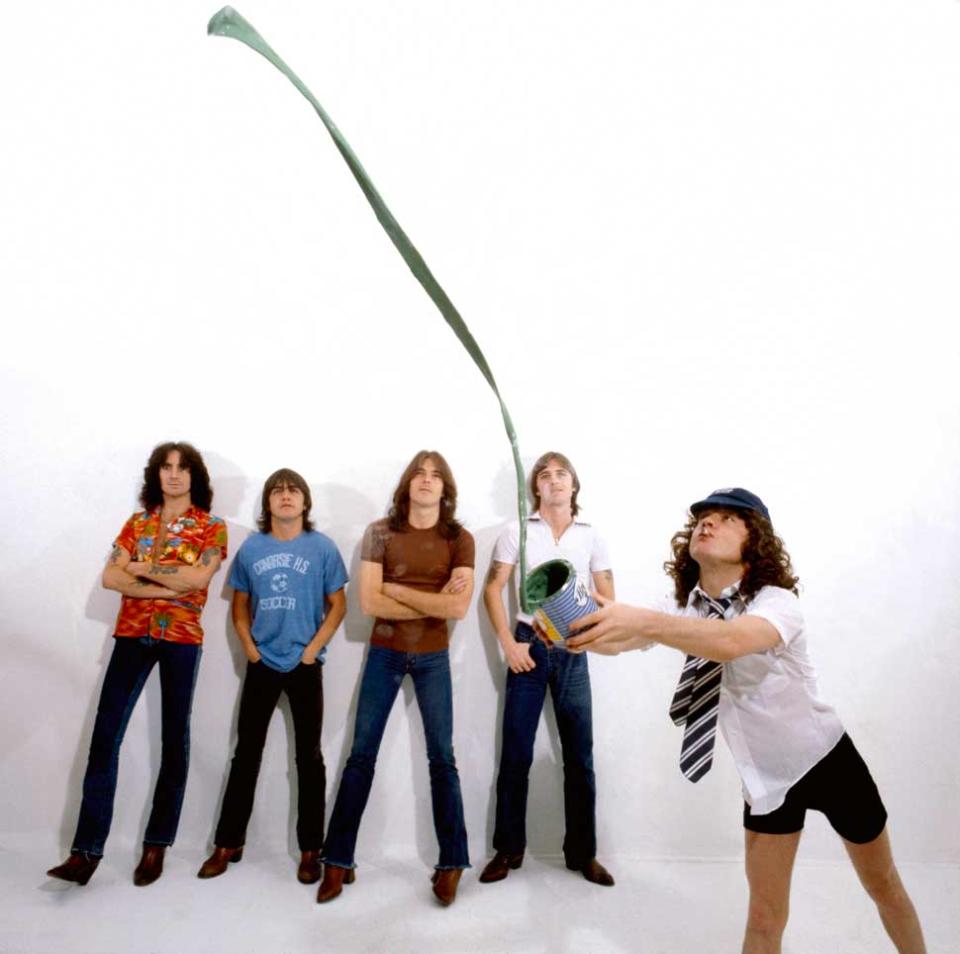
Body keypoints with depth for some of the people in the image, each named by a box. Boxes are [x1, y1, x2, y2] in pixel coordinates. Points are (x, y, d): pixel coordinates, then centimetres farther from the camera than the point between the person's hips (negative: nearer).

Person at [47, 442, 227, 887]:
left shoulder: (212, 527, 1)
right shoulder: (137, 522, 11)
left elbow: (198, 577, -15)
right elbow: (110, 577, -1)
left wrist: (144, 569, -7)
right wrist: (166, 587, -13)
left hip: (181, 638, -3)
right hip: (132, 634, 3)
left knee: (174, 739, 5)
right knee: (104, 736, -2)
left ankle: (156, 845, 19)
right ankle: (87, 850, 6)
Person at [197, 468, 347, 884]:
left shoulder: (322, 547, -4)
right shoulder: (251, 547, 4)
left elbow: (337, 605, -1)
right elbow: (240, 604, 11)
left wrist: (312, 649, -8)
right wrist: (249, 647, -1)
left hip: (305, 665, -2)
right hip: (261, 663, 2)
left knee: (309, 756, 7)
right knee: (246, 753, 10)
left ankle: (310, 849, 18)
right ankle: (227, 843, 25)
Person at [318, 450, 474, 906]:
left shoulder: (460, 539, -4)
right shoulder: (380, 532, -4)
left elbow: (459, 608, -15)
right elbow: (369, 602, -12)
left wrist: (397, 589, -13)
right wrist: (433, 603, -14)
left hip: (432, 658, 0)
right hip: (384, 654, 0)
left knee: (442, 758, 6)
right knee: (361, 756, 7)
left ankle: (451, 862, 22)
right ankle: (338, 860, 22)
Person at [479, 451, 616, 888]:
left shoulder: (592, 537, 4)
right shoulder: (517, 532, 0)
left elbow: (607, 598, 7)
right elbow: (492, 590, 0)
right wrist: (508, 644, -8)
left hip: (572, 650, 2)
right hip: (528, 646, -1)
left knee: (580, 755, 8)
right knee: (516, 753, 5)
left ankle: (583, 853, 23)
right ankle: (508, 849, 21)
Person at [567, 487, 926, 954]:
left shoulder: (776, 602, -28)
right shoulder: (683, 608, -11)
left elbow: (731, 641, -50)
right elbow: (624, 639, -27)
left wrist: (641, 620, -64)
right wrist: (582, 630, -48)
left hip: (826, 759, -3)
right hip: (764, 774, 3)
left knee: (883, 887, 22)